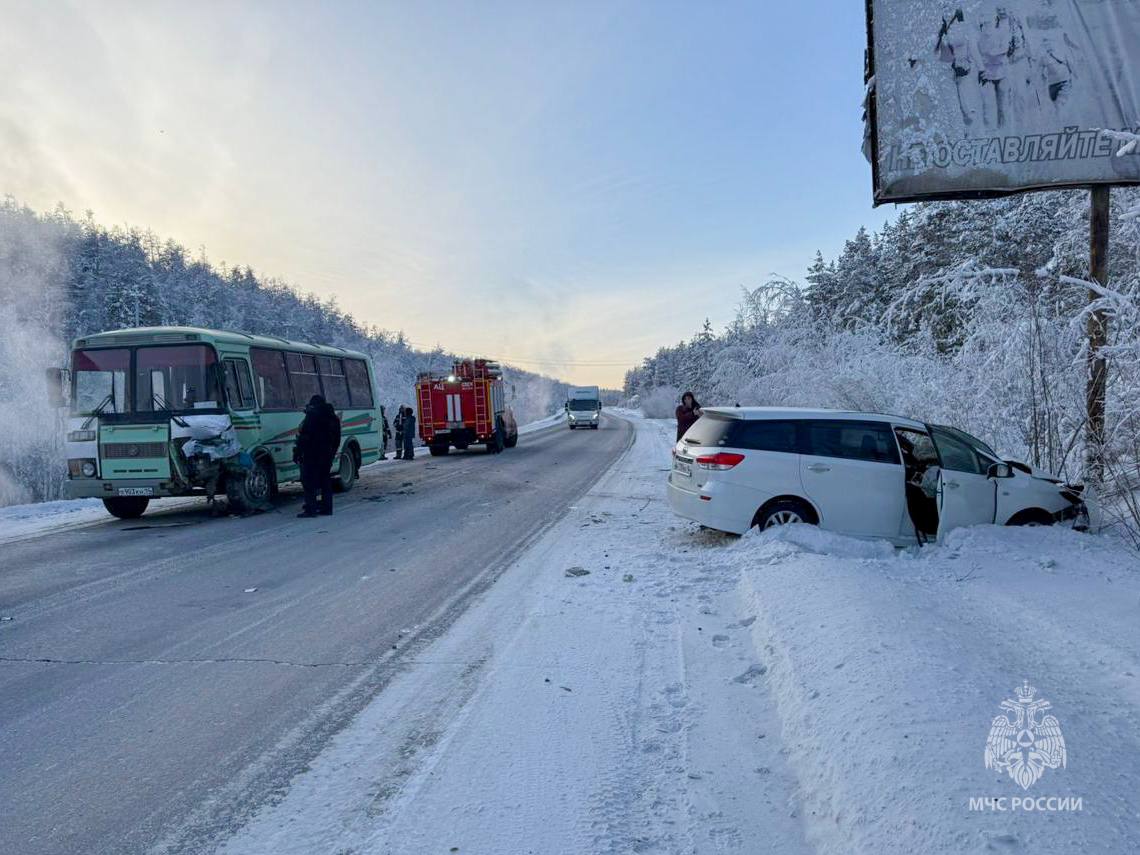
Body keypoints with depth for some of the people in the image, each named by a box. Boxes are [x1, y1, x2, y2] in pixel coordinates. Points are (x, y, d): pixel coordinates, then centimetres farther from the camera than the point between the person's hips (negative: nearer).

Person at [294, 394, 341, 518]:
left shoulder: (312, 415, -8)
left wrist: (297, 452, -12)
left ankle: (311, 508, -10)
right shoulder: (334, 417, 16)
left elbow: (304, 436, -14)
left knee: (308, 481, -5)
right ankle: (326, 508, 14)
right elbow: (337, 439, 20)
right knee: (325, 481, 13)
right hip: (327, 455, 8)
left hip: (312, 455, -8)